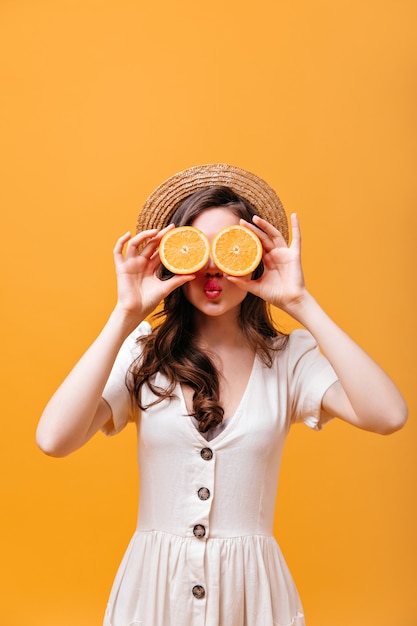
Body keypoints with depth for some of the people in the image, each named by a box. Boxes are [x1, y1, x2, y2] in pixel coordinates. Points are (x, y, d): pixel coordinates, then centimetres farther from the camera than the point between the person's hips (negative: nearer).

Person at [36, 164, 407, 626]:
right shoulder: (143, 353, -6)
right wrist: (125, 315, -21)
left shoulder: (289, 357, -6)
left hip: (251, 587, 0)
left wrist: (301, 304, -21)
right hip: (153, 584, 0)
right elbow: (54, 439, -20)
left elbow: (388, 416, -22)